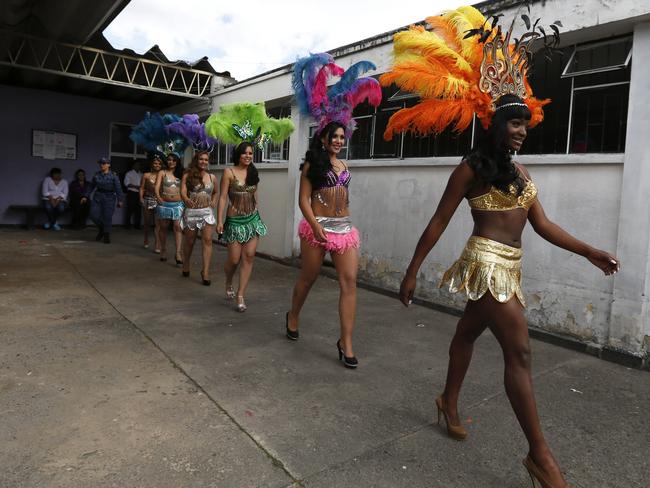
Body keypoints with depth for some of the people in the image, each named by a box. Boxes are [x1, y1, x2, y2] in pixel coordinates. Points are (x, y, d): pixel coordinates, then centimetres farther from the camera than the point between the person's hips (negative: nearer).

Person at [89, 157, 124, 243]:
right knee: (94, 215, -4)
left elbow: (118, 188, -7)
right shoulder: (96, 175, 5)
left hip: (109, 198, -3)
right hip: (98, 197, 4)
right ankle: (101, 229, 23)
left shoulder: (113, 176, -6)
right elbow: (91, 186, 11)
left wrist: (119, 200, -11)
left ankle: (106, 236, 14)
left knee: (107, 217, -1)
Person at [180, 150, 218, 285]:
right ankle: (186, 264, 36)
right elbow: (182, 192, -13)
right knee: (189, 241, 11)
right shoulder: (187, 175, -1)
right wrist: (186, 200, -34)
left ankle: (206, 271, -11)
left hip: (207, 212, 1)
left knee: (207, 240, -11)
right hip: (191, 211, -1)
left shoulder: (212, 177, 8)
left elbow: (216, 192, 25)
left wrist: (214, 202, 7)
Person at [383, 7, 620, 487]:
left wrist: (590, 252, 7)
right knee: (519, 352, -8)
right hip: (487, 263, -8)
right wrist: (412, 271, -8)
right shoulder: (471, 169, -8)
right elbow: (438, 223, -8)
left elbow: (542, 223, 12)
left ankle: (450, 403, 40)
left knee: (468, 333, 21)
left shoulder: (520, 171, 14)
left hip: (509, 265, 8)